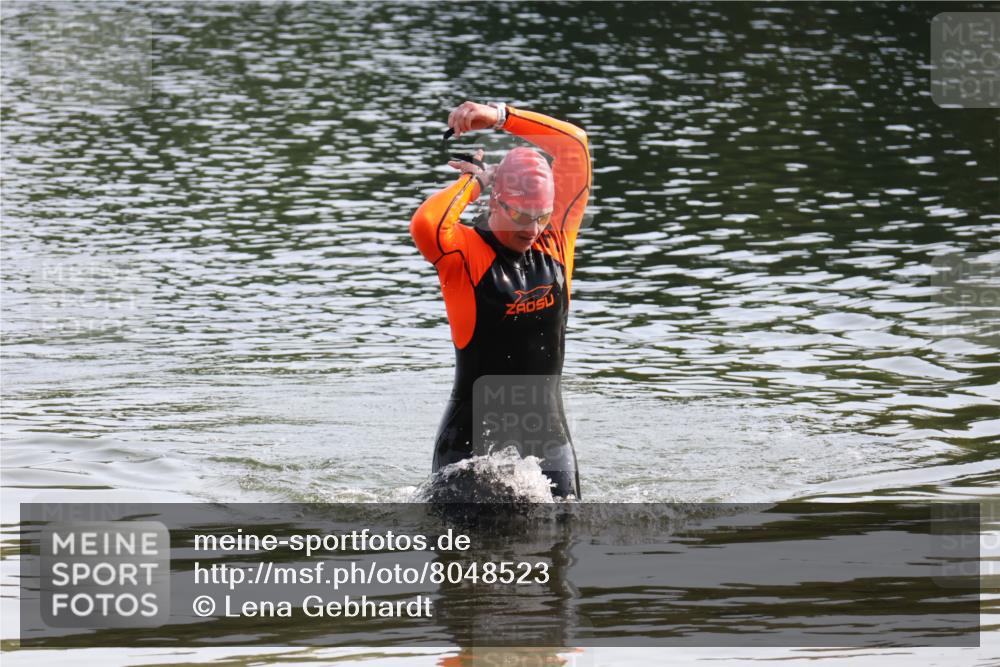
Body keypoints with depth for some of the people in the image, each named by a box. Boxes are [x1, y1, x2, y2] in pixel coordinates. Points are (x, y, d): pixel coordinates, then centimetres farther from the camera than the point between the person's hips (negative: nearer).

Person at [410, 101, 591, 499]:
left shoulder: (555, 239, 3)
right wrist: (473, 182, -14)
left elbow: (575, 145, 1)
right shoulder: (465, 251, -9)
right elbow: (424, 226, -32)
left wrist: (501, 118, -6)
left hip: (548, 433, 4)